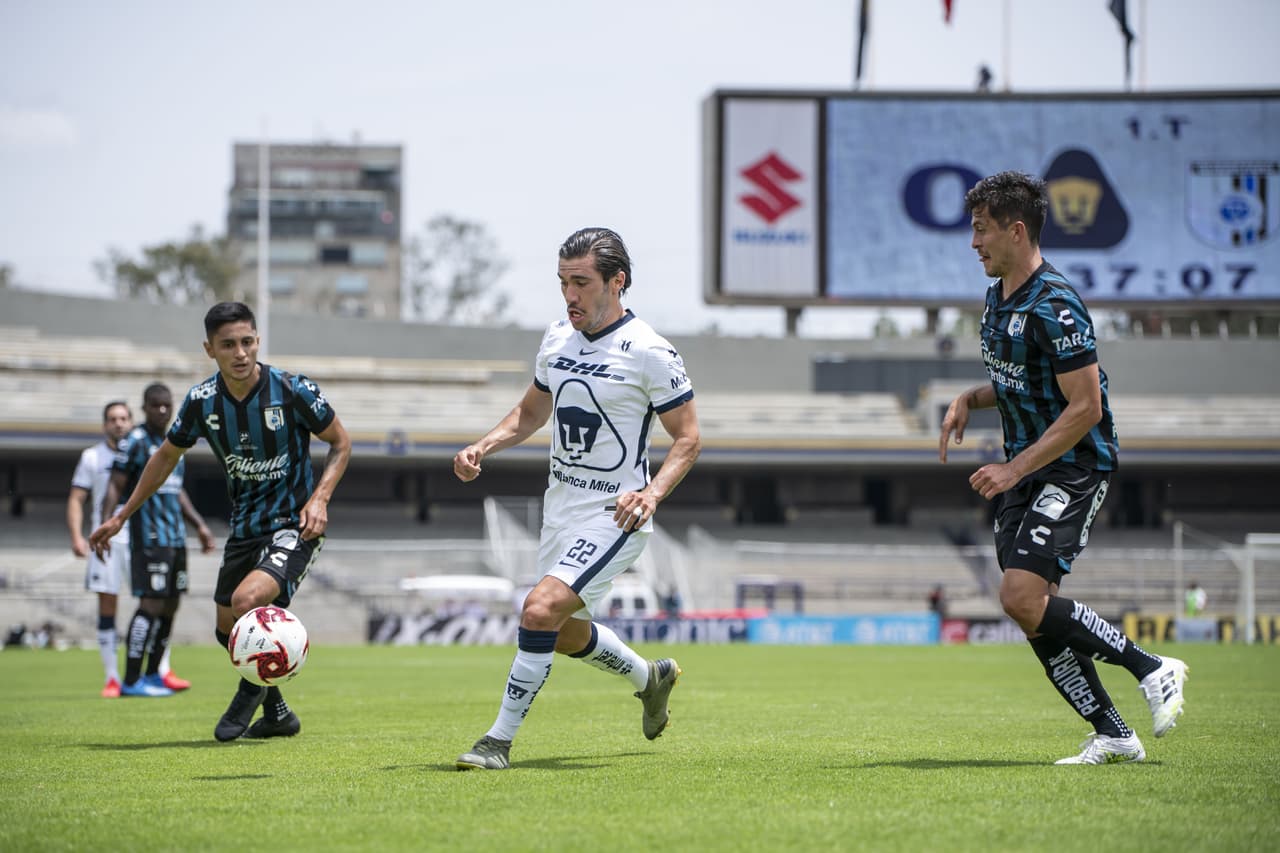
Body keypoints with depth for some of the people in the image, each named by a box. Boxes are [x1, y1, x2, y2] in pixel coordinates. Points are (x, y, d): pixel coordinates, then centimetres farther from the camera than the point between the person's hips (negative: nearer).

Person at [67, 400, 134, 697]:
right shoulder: (92, 457, 7)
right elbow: (76, 499, 6)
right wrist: (77, 536, -7)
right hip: (106, 540, -1)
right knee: (107, 605, -3)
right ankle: (111, 677, 2)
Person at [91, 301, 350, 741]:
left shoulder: (292, 390, -17)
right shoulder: (202, 401, -6)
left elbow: (340, 443, -3)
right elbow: (167, 456, 12)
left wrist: (319, 499, -17)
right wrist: (122, 516, 15)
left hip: (295, 524, -6)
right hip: (244, 526, 6)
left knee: (247, 599, -27)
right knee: (229, 629, 10)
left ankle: (254, 685, 2)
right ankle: (276, 713, 33)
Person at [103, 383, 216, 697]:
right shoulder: (135, 442, -7)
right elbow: (115, 487, -13)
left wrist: (199, 525, 28)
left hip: (175, 538, 9)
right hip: (149, 538, -9)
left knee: (170, 605, 10)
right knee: (152, 604, -13)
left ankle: (154, 674, 21)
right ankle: (131, 681, -12)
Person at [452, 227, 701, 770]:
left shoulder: (649, 352, -14)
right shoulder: (557, 338, 5)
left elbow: (688, 438, -9)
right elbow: (532, 411, 20)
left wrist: (651, 493, -24)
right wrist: (482, 448, 3)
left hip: (614, 516, -8)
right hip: (560, 507, 8)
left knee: (540, 610, -23)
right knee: (565, 633, 19)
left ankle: (499, 740, -13)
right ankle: (650, 678, 46)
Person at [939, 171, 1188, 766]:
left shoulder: (1054, 306, -19)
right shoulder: (997, 298, 11)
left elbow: (1085, 407, -21)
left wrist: (1015, 469, -23)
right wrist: (970, 399, 4)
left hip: (1073, 467, -9)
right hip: (1023, 471, 9)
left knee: (1022, 596, -20)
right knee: (1036, 614, 1)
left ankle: (1151, 669, -7)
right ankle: (1111, 735, 7)